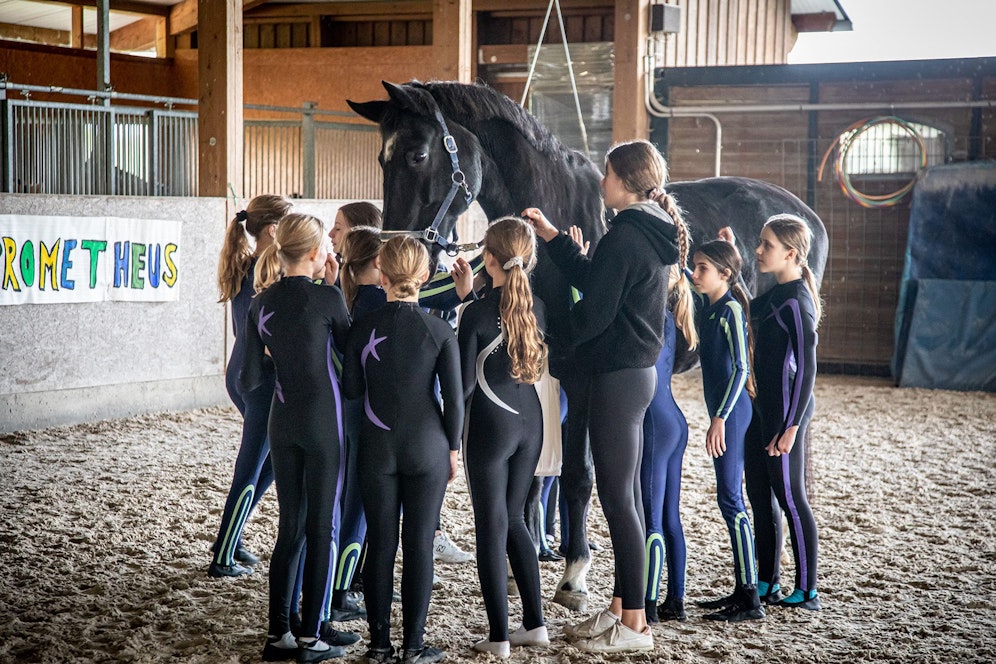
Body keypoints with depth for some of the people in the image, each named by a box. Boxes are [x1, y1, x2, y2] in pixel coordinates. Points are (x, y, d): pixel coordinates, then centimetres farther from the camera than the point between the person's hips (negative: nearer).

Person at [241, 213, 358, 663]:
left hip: (282, 420, 5)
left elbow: (250, 379, 4)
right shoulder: (326, 297, -11)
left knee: (290, 526, 12)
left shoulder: (262, 303, 3)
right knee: (320, 528, 3)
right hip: (322, 419, -5)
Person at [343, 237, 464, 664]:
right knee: (419, 545, 5)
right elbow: (454, 397, -5)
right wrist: (452, 448, 6)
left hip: (377, 449, 1)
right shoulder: (439, 330, -7)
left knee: (380, 544, 9)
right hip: (427, 450, -1)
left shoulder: (363, 327, -5)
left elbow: (350, 389, 1)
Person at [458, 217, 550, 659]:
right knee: (514, 519, 17)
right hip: (530, 421, 6)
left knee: (491, 528, 2)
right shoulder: (538, 307, 1)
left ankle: (499, 637, 4)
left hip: (491, 424, -6)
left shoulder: (477, 313, -13)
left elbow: (465, 384, -12)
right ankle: (535, 625, 19)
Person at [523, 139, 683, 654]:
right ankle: (622, 607, 24)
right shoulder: (650, 233, 12)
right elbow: (591, 279, 19)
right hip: (637, 369, 10)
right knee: (625, 495, 15)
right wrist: (551, 236, 19)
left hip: (617, 375, -10)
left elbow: (594, 313, -18)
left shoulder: (624, 235, -18)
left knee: (617, 497, -4)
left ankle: (634, 625, 3)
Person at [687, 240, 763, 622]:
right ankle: (741, 591, 18)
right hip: (721, 411, 9)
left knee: (731, 499, -8)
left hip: (731, 412, -9)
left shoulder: (731, 310, -13)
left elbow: (741, 369, -20)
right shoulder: (707, 307, 10)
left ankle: (751, 601, -5)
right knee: (730, 499, 11)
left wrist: (720, 418, -24)